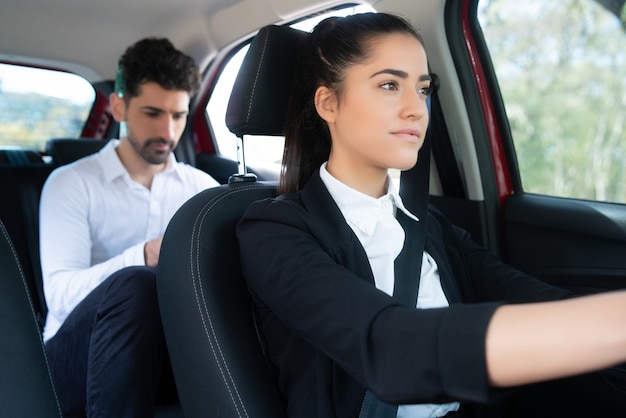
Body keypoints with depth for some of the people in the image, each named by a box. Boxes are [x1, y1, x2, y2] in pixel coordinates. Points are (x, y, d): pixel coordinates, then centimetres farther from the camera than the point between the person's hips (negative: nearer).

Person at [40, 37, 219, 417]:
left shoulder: (201, 186, 10)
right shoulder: (71, 184, -1)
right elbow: (60, 293, -15)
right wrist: (145, 257, -32)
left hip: (169, 346, 3)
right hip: (78, 357, -2)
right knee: (134, 286, -34)